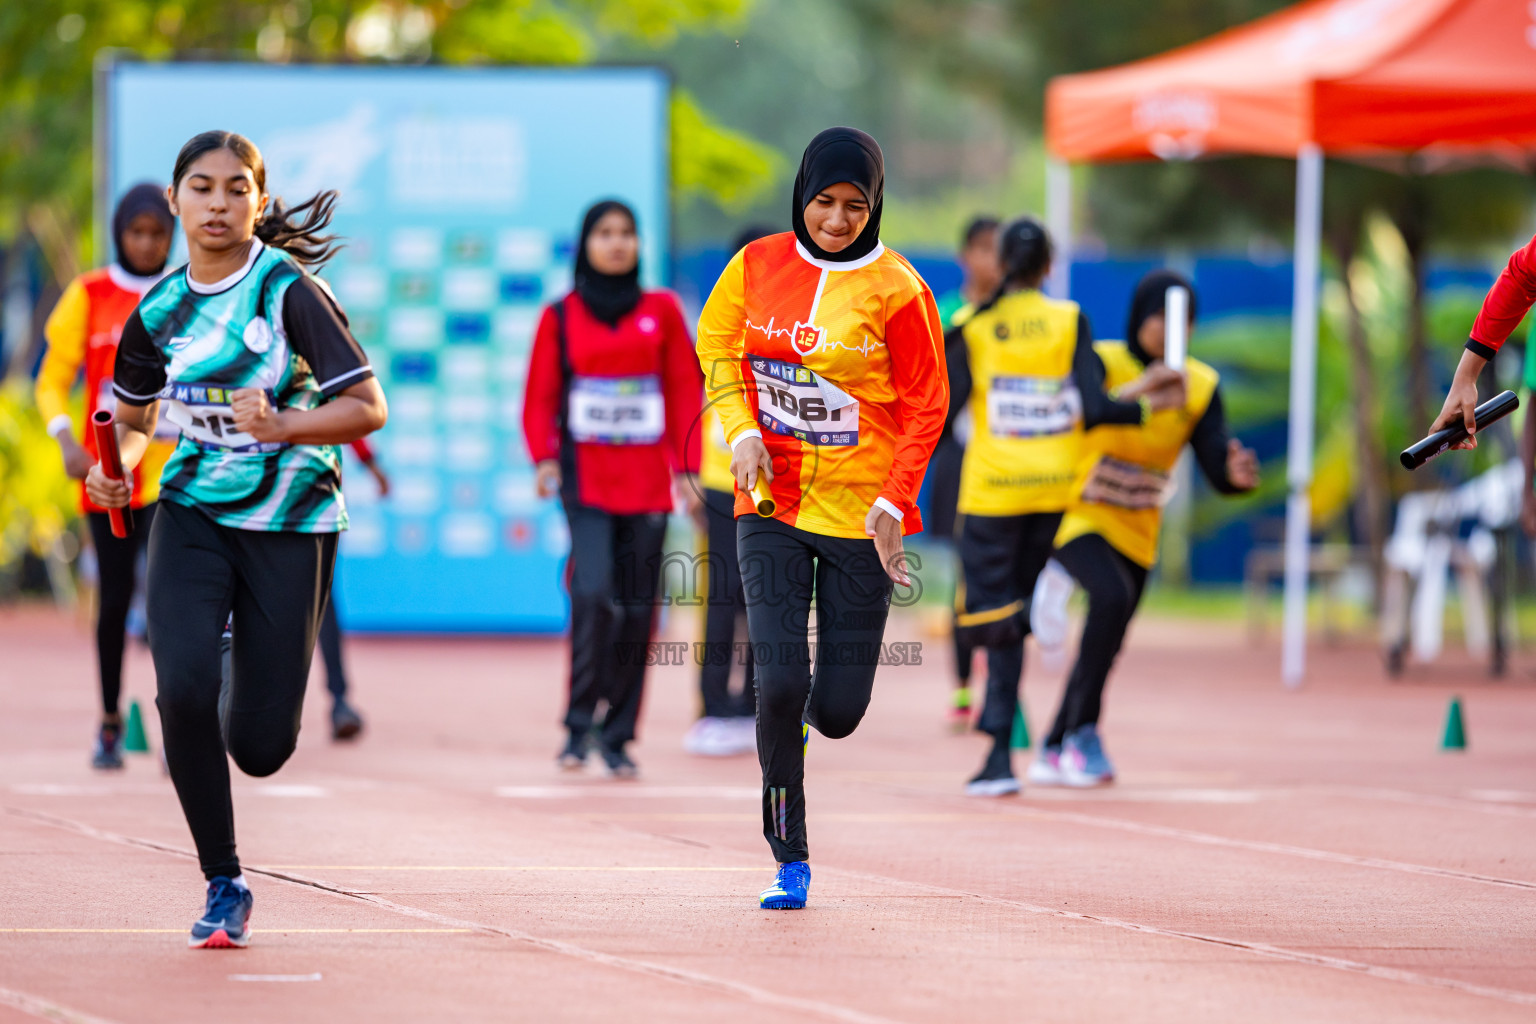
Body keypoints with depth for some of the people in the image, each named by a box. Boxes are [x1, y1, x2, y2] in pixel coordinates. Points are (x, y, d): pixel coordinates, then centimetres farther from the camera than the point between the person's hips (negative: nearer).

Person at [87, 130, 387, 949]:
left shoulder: (289, 289, -12)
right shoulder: (158, 311, 1)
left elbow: (367, 407, -15)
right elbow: (133, 418, 18)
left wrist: (281, 427, -31)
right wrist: (114, 469, -3)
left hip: (292, 522, -2)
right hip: (193, 514, 2)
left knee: (260, 748, -3)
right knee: (182, 687, -22)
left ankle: (248, 692, 37)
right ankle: (223, 884, -6)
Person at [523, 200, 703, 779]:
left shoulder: (661, 311, 9)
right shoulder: (561, 317, 7)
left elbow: (686, 391, 10)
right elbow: (540, 395, 7)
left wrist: (687, 467, 3)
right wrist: (544, 457, -8)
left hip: (647, 479, 2)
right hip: (586, 476, -2)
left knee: (637, 610, 0)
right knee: (593, 591, -19)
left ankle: (618, 736, 10)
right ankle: (579, 724, -6)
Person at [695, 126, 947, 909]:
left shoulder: (897, 291, -9)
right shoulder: (758, 266, 0)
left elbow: (925, 406, -3)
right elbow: (717, 344, 15)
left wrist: (891, 505, -13)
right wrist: (742, 431, -1)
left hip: (859, 516, -2)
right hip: (771, 507, 2)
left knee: (838, 712, -2)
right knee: (779, 683, -11)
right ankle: (789, 860, 4)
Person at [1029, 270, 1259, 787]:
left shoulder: (1200, 386, -2)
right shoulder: (1102, 363, -14)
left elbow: (1217, 467, -10)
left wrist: (1237, 473, -33)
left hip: (1138, 532, 6)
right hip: (1077, 518, -6)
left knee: (1105, 647, 12)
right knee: (1112, 595, -31)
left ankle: (1052, 754, 31)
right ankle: (1083, 730, -22)